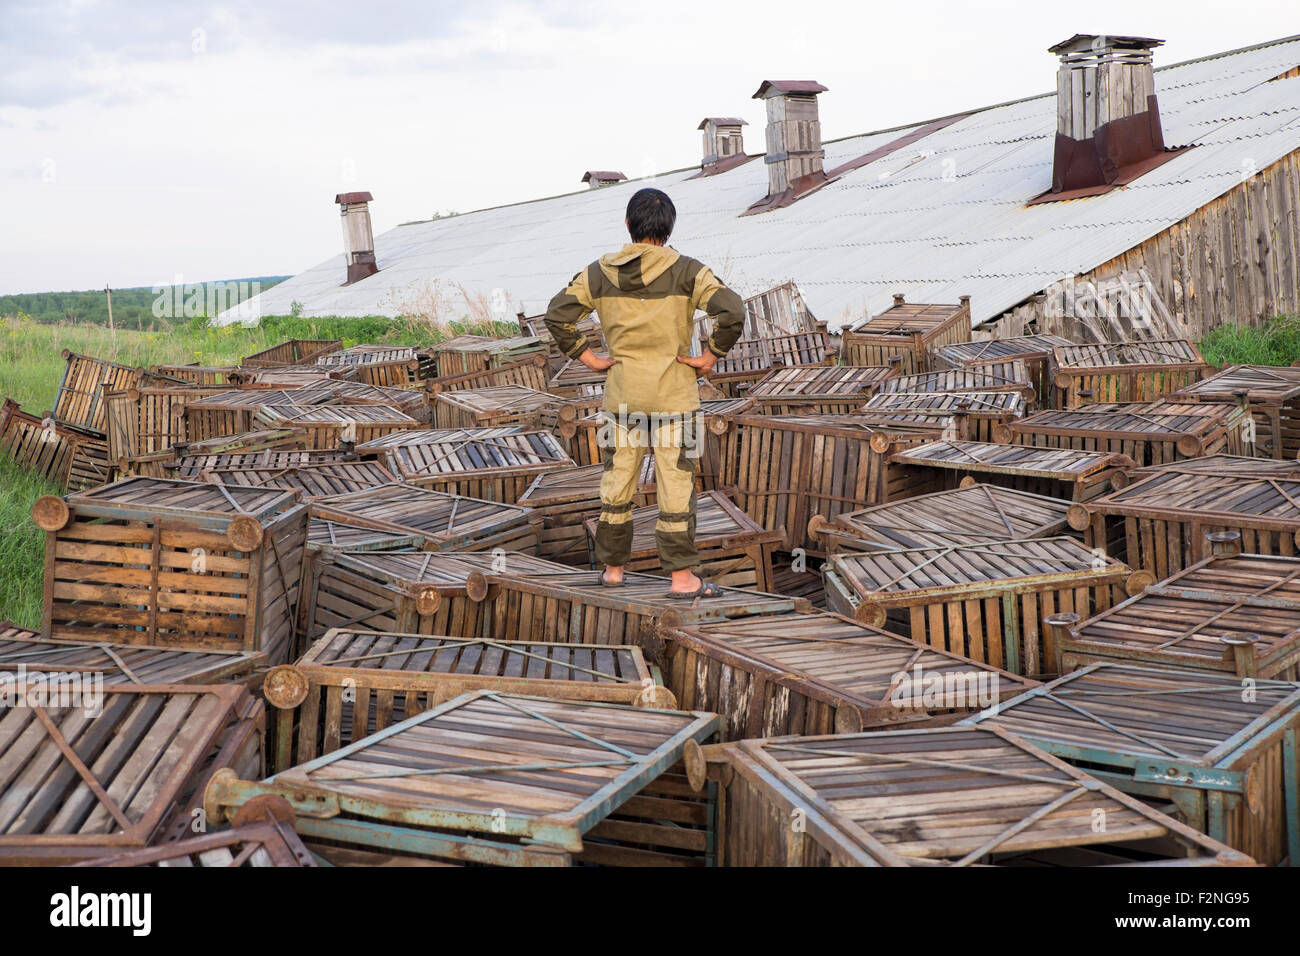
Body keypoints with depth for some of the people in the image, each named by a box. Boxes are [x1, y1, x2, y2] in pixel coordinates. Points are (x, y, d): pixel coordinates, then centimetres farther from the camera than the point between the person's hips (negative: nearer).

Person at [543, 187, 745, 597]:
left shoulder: (600, 272, 1)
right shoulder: (686, 271, -8)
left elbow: (557, 314, -1)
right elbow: (732, 310, -19)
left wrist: (588, 357, 3)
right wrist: (711, 355, -8)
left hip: (620, 395, 3)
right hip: (674, 395, -3)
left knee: (616, 482, 13)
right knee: (676, 485, 3)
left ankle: (612, 567, 23)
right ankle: (682, 577, 6)